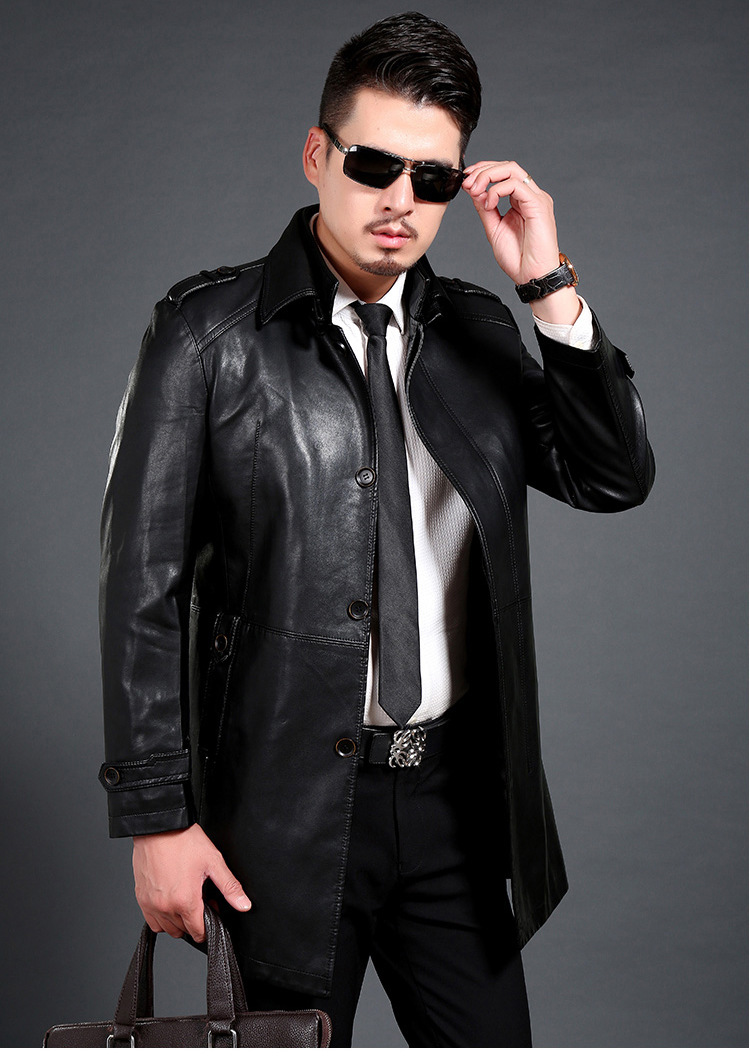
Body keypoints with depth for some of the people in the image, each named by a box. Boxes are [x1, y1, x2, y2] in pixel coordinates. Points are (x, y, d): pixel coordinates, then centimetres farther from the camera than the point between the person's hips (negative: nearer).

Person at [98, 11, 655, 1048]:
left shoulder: (477, 330, 8)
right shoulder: (210, 330, -5)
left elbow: (617, 480, 1)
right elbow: (143, 583, -6)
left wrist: (550, 288, -8)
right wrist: (156, 816, -9)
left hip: (456, 797, 4)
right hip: (288, 804, -3)